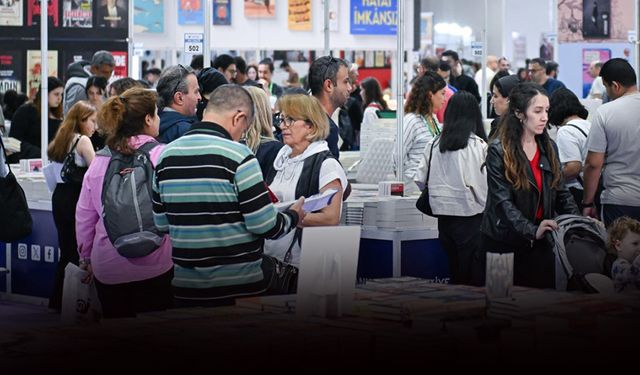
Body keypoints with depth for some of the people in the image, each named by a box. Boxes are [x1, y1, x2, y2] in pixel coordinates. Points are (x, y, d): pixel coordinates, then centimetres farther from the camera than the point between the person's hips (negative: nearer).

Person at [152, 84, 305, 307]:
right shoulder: (237, 155, -14)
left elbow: (161, 223, 9)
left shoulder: (167, 155, 2)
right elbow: (266, 227, -14)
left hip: (185, 287, 5)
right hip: (239, 286, -5)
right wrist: (294, 216, 5)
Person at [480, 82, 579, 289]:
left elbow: (561, 193, 10)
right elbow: (503, 201, -16)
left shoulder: (549, 148, 8)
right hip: (504, 242, -4)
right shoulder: (498, 151, -9)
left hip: (540, 243, 5)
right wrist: (532, 231, -28)